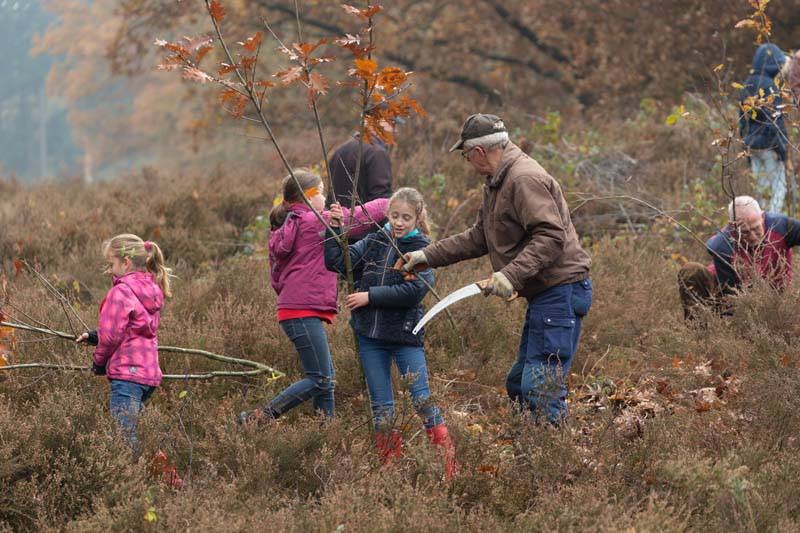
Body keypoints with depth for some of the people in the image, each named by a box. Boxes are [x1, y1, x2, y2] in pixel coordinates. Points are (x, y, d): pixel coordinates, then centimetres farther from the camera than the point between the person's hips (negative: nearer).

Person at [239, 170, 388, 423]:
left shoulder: (282, 229, 19)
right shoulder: (315, 221, -7)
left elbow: (276, 276, 24)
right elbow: (360, 217, -3)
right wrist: (388, 203, 11)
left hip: (290, 307, 10)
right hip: (304, 311, -10)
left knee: (327, 378, 10)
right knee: (319, 380, -11)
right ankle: (259, 418, -13)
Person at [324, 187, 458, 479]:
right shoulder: (373, 242, 8)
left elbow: (414, 291, -17)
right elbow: (337, 262, 5)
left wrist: (370, 296, -16)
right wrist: (334, 229, -6)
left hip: (406, 335, -4)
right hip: (370, 335, 4)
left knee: (422, 398, -7)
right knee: (381, 404, 9)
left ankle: (449, 462, -3)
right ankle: (390, 463, 16)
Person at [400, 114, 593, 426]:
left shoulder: (525, 179, -17)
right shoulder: (496, 183, 17)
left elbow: (551, 237, -26)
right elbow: (479, 237, 24)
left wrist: (511, 274, -31)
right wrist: (429, 256, 20)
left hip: (561, 292, -11)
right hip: (542, 295, 11)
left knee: (541, 389, -15)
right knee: (519, 385, 15)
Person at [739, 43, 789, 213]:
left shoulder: (746, 87, 11)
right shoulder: (768, 85, -15)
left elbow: (742, 121, 16)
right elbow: (775, 120, -18)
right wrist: (782, 146, -15)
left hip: (752, 145, 8)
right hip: (769, 145, -8)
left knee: (762, 187, 14)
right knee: (778, 187, -3)